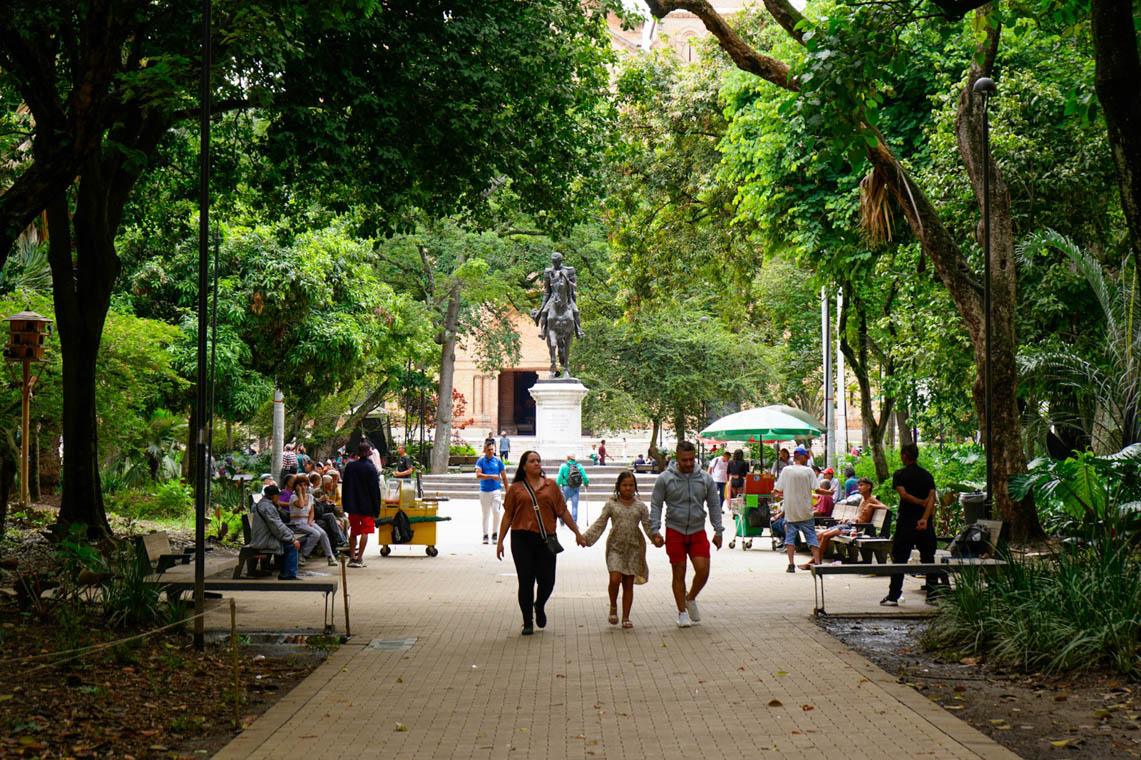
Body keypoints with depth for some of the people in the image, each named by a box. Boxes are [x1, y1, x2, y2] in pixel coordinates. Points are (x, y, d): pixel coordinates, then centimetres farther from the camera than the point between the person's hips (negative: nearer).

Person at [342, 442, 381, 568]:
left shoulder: (349, 466, 2)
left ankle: (352, 557, 14)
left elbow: (344, 487, 8)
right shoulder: (371, 468, -10)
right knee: (365, 531, 1)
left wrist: (346, 505, 16)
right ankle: (359, 559, -4)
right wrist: (376, 510, -4)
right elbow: (375, 490, -9)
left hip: (352, 506, 4)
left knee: (353, 532, 14)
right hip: (367, 505, -4)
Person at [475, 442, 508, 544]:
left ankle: (495, 534, 0)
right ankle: (485, 535, 15)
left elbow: (504, 477, 9)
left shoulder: (498, 461, 4)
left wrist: (507, 491, 9)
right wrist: (491, 476, -20)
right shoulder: (480, 461, 0)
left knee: (496, 511, -14)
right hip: (484, 491, 0)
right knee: (486, 513, 7)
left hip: (496, 490, 0)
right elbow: (478, 475, -13)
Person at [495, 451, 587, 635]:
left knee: (547, 580, -1)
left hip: (546, 539, 1)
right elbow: (507, 516, 8)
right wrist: (500, 541, 5)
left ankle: (539, 606, 31)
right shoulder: (516, 488, 6)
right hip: (522, 539, -1)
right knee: (526, 581, 0)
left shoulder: (551, 485, 10)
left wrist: (577, 533, 12)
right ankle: (528, 622, 11)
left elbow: (563, 511, 13)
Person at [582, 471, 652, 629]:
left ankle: (625, 617, 11)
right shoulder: (611, 504, 3)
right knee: (615, 579, -15)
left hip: (634, 547, 1)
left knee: (628, 583, 4)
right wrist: (585, 537, -9)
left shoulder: (640, 506, 7)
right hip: (615, 546, -1)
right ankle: (613, 607, 12)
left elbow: (648, 525, 2)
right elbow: (600, 524, 2)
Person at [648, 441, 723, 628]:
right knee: (679, 574, 1)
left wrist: (718, 531, 6)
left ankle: (691, 599, 19)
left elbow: (714, 506, 11)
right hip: (675, 531, -2)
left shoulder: (705, 479, 4)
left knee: (703, 570, -8)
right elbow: (655, 506, 1)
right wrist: (655, 532, -6)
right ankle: (682, 612, 12)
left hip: (698, 532, 2)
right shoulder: (665, 479, -3)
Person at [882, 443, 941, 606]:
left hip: (906, 523, -4)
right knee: (928, 559, 10)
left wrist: (921, 502, -7)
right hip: (925, 524, 4)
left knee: (899, 560, 0)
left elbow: (903, 494, -17)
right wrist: (925, 518, -14)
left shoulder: (900, 474, -3)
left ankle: (893, 596, 0)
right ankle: (933, 592, 9)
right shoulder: (927, 475, 9)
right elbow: (932, 497, -3)